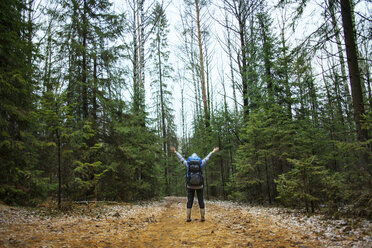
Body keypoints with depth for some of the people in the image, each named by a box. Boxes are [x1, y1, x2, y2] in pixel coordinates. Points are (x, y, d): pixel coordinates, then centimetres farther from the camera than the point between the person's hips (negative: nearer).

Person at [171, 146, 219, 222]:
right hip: (199, 186, 0)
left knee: (189, 202, 4)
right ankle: (202, 218, 6)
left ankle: (188, 218, 0)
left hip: (190, 186, 0)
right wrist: (212, 152, 31)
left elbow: (181, 158, 14)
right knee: (201, 201, 6)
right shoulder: (201, 163, 2)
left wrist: (175, 152, 28)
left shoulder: (188, 163, 1)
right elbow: (207, 158, 16)